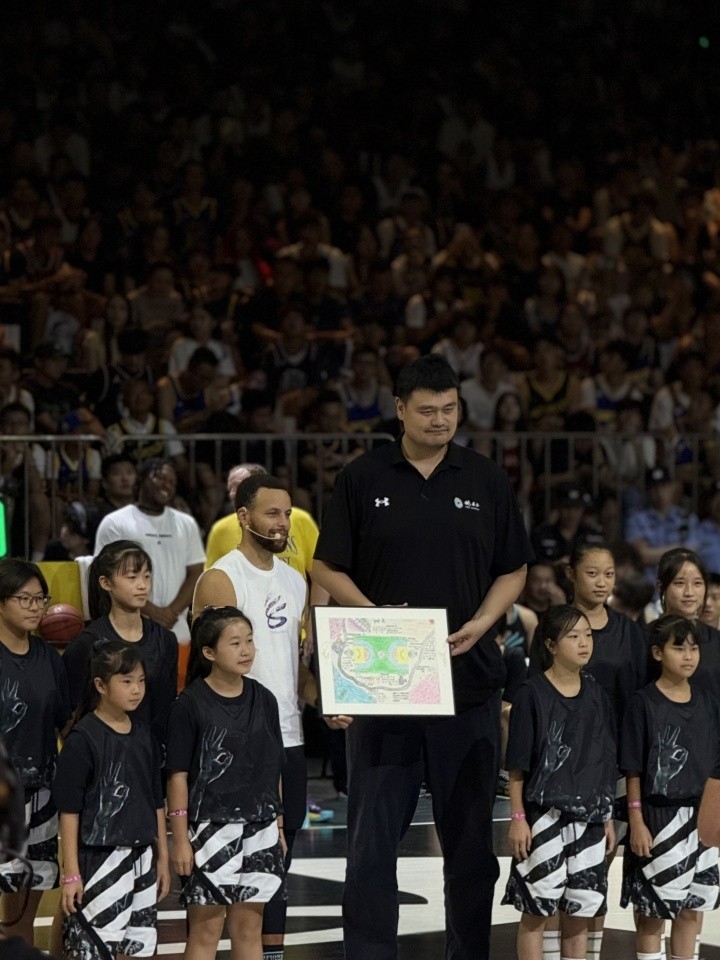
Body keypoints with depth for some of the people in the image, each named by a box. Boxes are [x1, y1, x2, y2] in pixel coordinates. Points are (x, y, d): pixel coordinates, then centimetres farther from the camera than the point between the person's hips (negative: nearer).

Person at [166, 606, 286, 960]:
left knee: (249, 928, 10)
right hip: (210, 828, -4)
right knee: (205, 931, -1)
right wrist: (180, 838, -10)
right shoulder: (191, 705, -7)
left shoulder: (263, 700, 7)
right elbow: (178, 775, -7)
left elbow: (272, 769, 12)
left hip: (259, 827, 5)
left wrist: (278, 825, 12)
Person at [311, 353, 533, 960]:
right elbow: (329, 568, 5)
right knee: (374, 831, -2)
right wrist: (374, 615, -13)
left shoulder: (487, 481, 8)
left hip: (468, 676, 1)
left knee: (469, 832, 7)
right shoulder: (363, 479, 4)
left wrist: (480, 624, -7)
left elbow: (513, 570, 11)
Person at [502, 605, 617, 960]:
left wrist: (608, 818, 12)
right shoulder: (532, 694, -6)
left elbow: (606, 763, 13)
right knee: (537, 908, -1)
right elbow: (517, 765, -6)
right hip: (544, 815, -4)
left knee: (581, 910, 7)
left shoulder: (597, 696, 8)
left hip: (588, 817, 4)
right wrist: (518, 817, -10)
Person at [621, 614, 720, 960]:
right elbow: (633, 771, -7)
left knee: (692, 909, 9)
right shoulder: (644, 703, -7)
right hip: (657, 818, -5)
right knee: (652, 912, 3)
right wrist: (636, 821, -12)